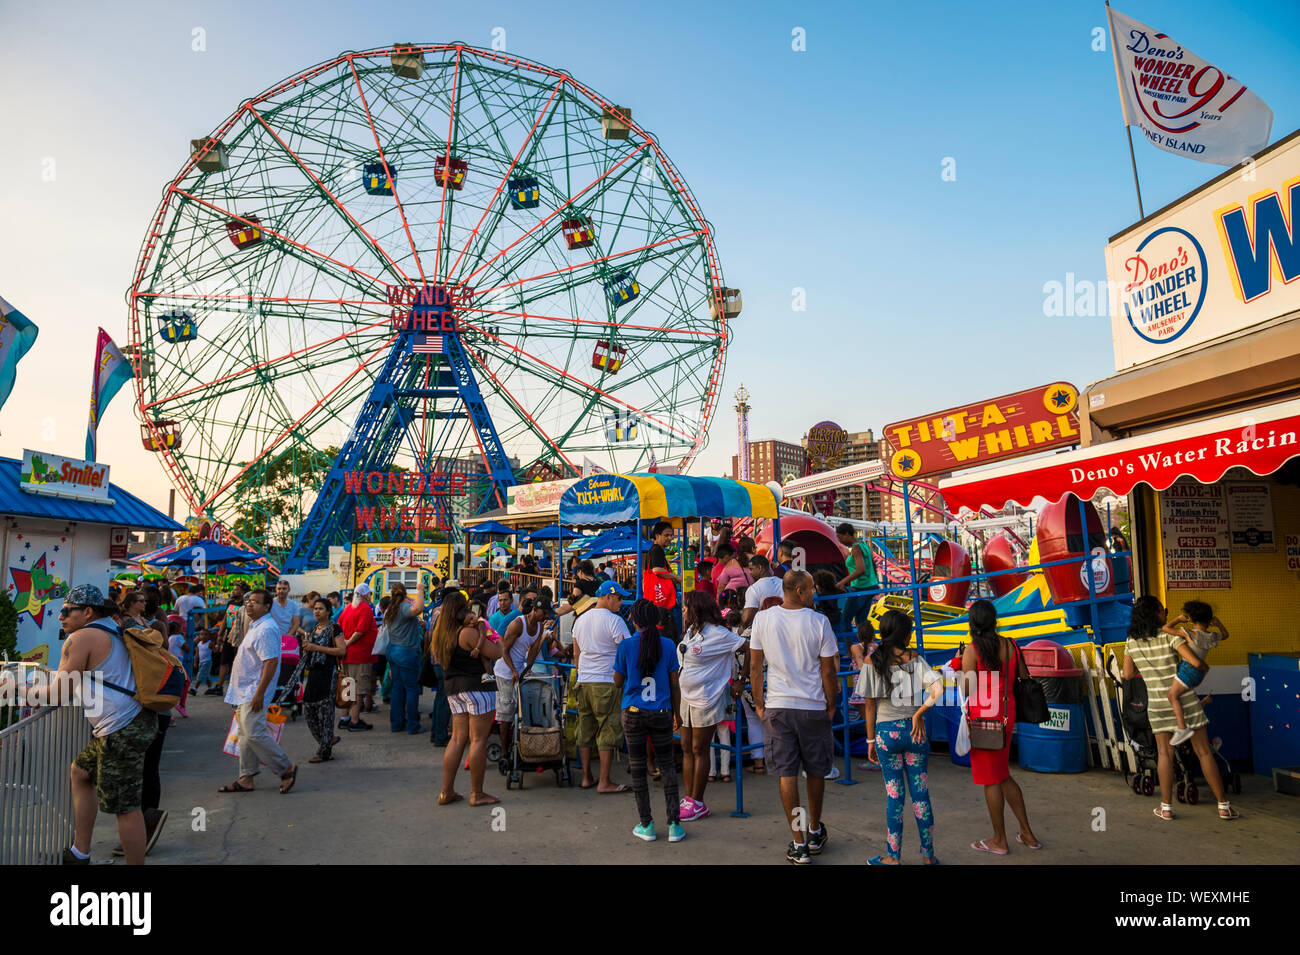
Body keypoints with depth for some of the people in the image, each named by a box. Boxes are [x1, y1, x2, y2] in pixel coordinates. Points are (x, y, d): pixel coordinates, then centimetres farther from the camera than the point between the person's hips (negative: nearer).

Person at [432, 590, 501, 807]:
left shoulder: (442, 634, 11)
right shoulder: (468, 633, -14)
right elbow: (496, 653, -13)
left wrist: (479, 632, 0)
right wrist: (484, 631, 0)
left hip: (453, 689, 8)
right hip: (476, 687, -8)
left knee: (457, 738, 12)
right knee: (478, 739, -2)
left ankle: (446, 792, 13)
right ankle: (477, 794, 2)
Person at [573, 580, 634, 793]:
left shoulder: (581, 620, 12)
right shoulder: (614, 621, -10)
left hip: (584, 682, 7)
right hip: (606, 683, -7)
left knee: (585, 731, 12)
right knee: (608, 732, -1)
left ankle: (586, 777, 20)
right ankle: (604, 782, 2)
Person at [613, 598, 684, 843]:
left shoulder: (626, 646, -6)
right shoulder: (667, 645, -2)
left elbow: (617, 683, 3)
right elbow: (674, 684, 3)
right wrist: (676, 714, 14)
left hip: (633, 713, -1)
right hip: (662, 713, 2)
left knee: (637, 767, 9)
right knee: (666, 765, 13)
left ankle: (646, 825, 15)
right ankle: (674, 824, 9)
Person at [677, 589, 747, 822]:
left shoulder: (717, 634, -16)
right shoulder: (691, 631, 9)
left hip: (706, 700, -8)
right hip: (686, 698, 8)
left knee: (700, 750, 1)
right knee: (687, 749, 11)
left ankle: (698, 803, 11)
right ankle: (688, 797, 21)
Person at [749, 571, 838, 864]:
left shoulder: (763, 618, -5)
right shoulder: (819, 622, -10)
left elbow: (755, 666, 0)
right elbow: (828, 670, -6)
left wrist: (759, 703, 10)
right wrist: (831, 705, 7)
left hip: (777, 707, 1)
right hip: (813, 707, -1)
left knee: (787, 774, 6)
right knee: (816, 771, 17)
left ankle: (799, 845, 10)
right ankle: (815, 833, 34)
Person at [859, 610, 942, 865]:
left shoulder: (872, 661, -3)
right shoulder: (915, 659, -2)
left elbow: (869, 705, -2)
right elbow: (938, 688, -16)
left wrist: (870, 741, 4)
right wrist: (919, 714, -6)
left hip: (886, 732, -1)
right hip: (914, 731, 1)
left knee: (894, 796, 6)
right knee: (920, 794, 9)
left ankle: (893, 857, 12)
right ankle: (928, 855, 18)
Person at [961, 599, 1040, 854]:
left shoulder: (972, 649, -15)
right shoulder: (1011, 646, 3)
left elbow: (966, 689, -17)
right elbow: (1026, 679, 10)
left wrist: (957, 665, -1)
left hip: (983, 718, -7)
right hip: (1006, 716, 7)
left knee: (990, 780, 6)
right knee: (1002, 775, 21)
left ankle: (1000, 841, 17)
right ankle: (1027, 834, 26)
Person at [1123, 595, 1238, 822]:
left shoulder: (1132, 642, -3)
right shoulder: (1171, 636, -14)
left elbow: (1127, 675, 2)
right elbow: (1195, 662, -23)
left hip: (1158, 703, 2)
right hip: (1184, 700, -2)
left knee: (1164, 753, 7)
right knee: (1204, 751, 7)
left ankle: (1166, 808, 4)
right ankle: (1224, 806, 12)